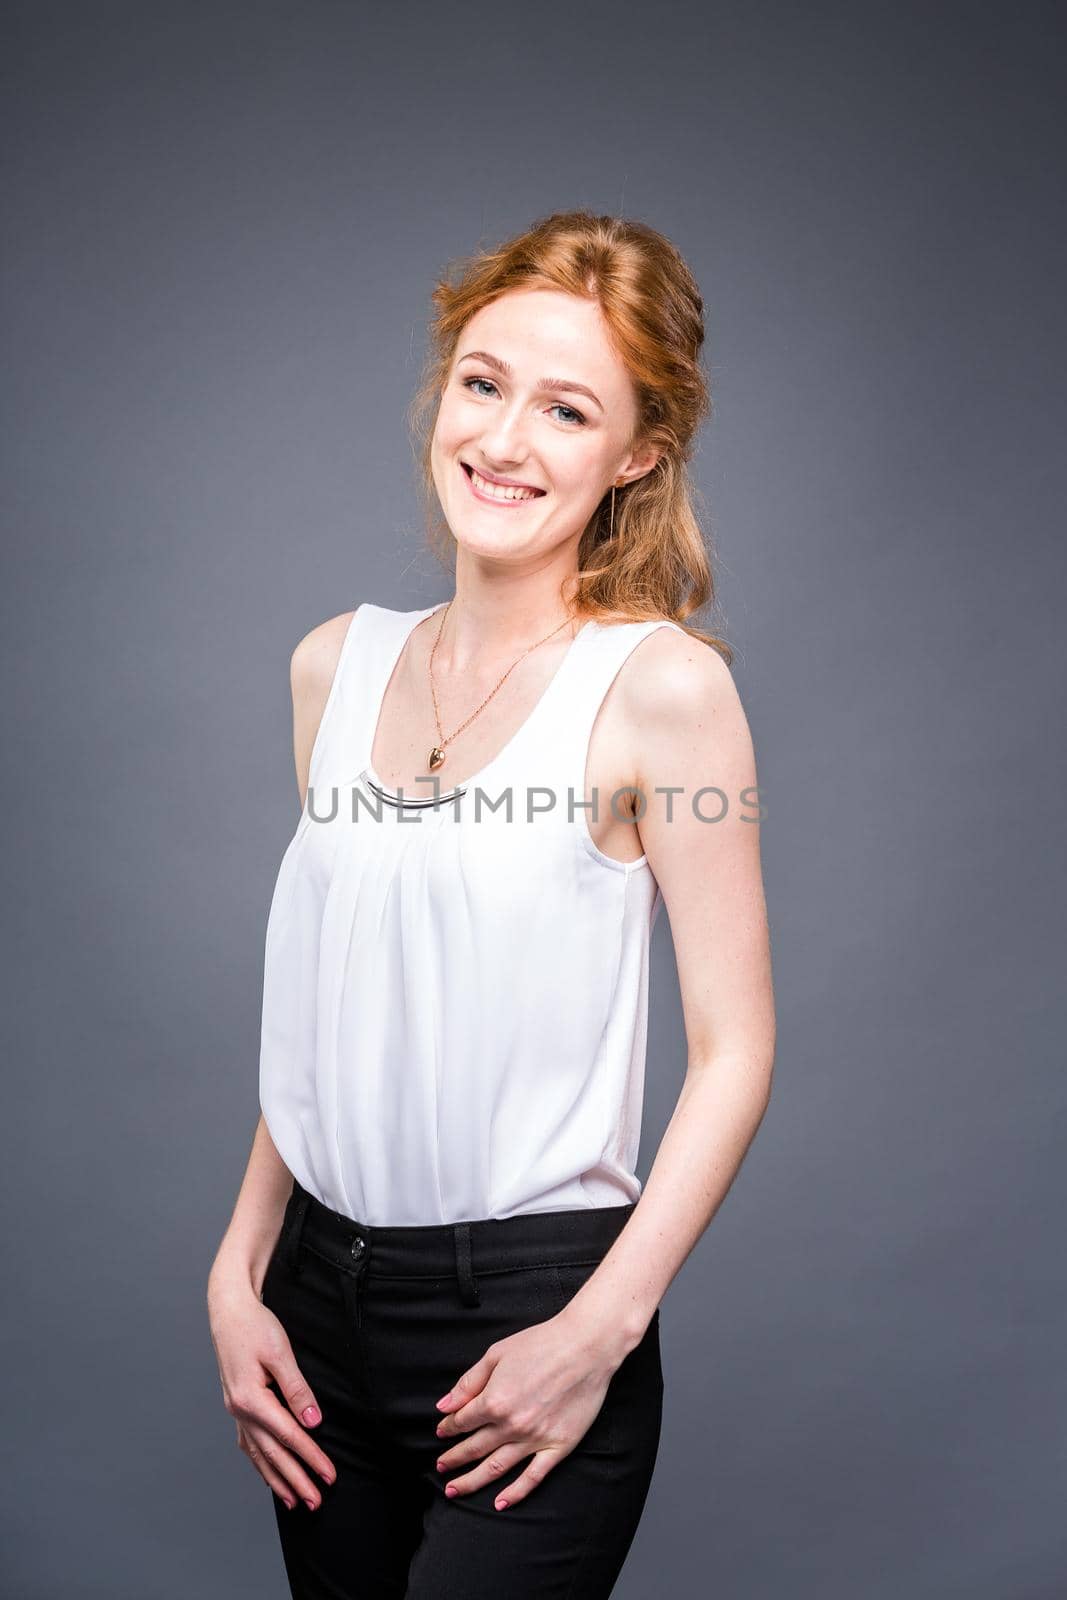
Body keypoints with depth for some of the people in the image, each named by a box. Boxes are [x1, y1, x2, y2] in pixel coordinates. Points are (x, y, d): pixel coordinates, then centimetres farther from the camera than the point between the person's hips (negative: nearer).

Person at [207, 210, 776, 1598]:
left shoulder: (660, 685, -12)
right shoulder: (336, 665, 4)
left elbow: (734, 1051, -11)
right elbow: (318, 1015, 10)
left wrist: (596, 1334, -16)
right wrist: (238, 1272, 7)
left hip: (529, 1303, -5)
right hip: (320, 1293, 5)